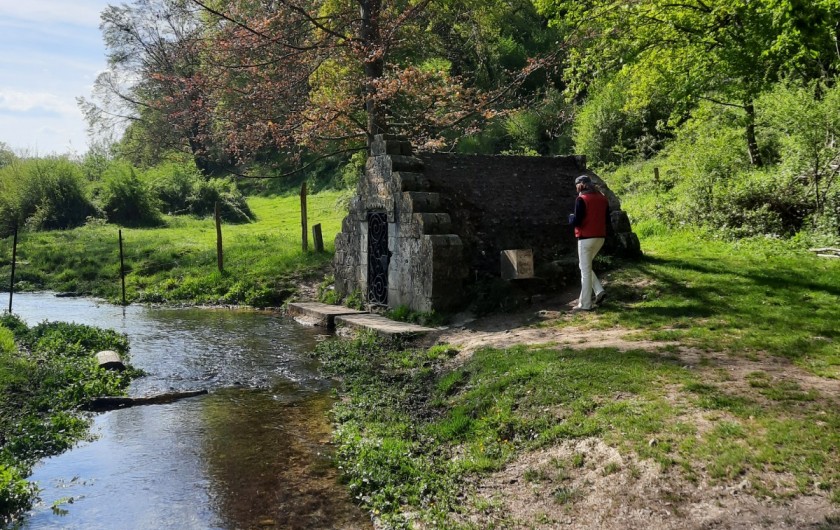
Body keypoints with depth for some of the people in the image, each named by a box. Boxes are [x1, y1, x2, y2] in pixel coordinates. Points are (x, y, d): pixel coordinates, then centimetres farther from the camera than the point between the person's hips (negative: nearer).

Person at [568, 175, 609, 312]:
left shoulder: (581, 199, -12)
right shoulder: (603, 199, 10)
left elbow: (576, 221, -16)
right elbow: (607, 220, 13)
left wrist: (570, 217, 4)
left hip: (586, 238, -7)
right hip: (600, 237, 7)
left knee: (585, 271, -2)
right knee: (586, 267, 22)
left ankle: (585, 304, 1)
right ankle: (599, 291, 9)